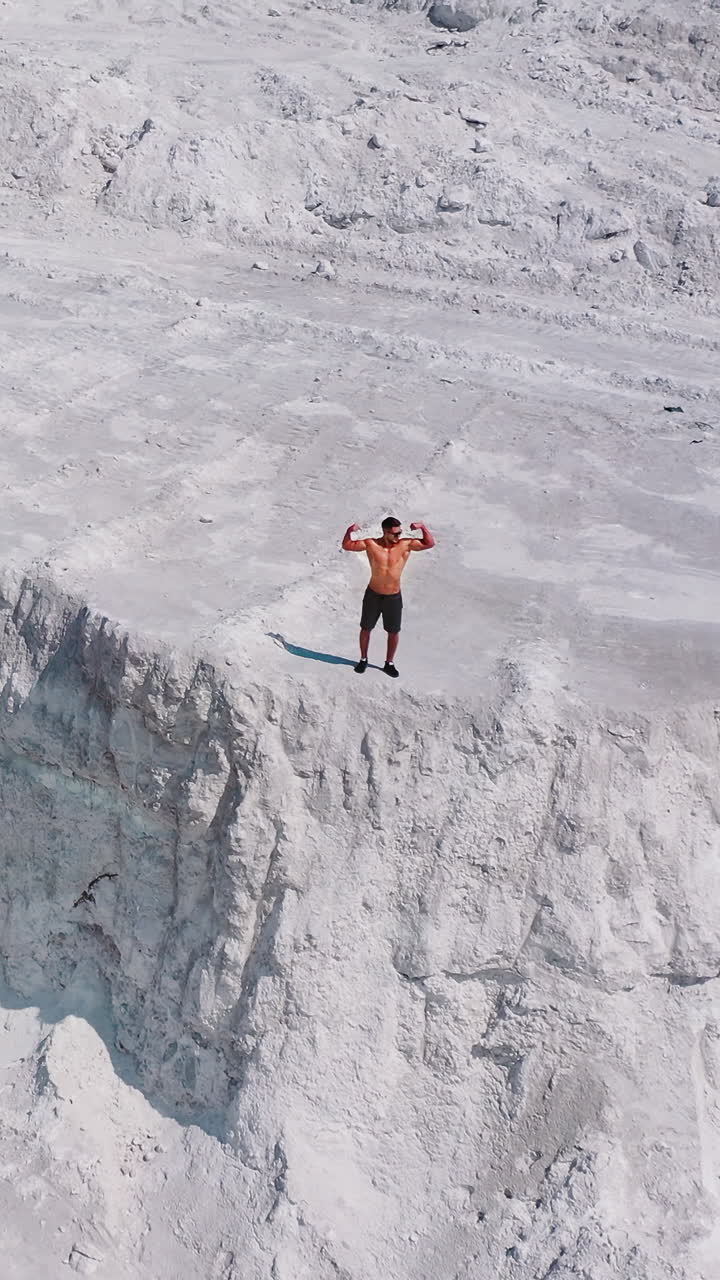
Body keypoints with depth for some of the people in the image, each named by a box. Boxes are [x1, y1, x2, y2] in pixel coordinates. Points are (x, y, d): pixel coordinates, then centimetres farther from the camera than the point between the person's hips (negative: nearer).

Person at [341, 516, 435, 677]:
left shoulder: (406, 544, -11)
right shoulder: (371, 544, -13)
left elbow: (430, 543, -11)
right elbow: (346, 546, -7)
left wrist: (422, 528, -25)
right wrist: (350, 531, -25)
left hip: (394, 597, 0)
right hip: (373, 595, 0)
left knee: (394, 631, 10)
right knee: (366, 628, 14)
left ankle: (389, 663, 29)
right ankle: (363, 660, 34)